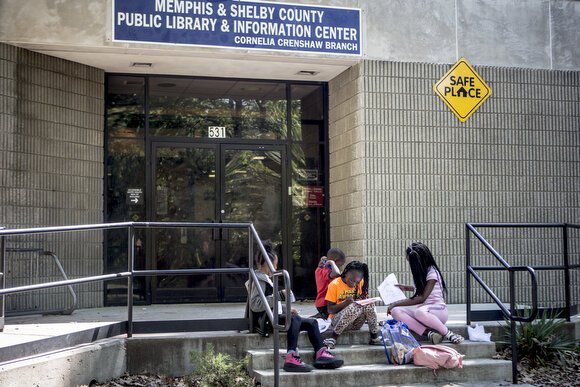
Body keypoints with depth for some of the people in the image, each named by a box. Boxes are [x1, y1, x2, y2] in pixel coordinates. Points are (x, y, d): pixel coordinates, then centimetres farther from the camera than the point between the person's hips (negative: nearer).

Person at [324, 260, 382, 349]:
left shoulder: (361, 283, 3)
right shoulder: (334, 285, -10)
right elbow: (330, 310, -10)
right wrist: (345, 303, -27)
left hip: (355, 323, 4)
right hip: (338, 320, -4)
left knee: (369, 305, -25)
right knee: (354, 307, -35)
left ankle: (374, 338, -18)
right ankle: (333, 338, -28)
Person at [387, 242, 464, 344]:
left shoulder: (432, 272, -11)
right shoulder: (421, 272, 13)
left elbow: (422, 298, -17)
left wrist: (396, 303, -14)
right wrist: (406, 288, 25)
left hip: (438, 310, -8)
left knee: (419, 312, -43)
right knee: (395, 311, -21)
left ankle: (448, 334, -22)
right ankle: (429, 333, -31)